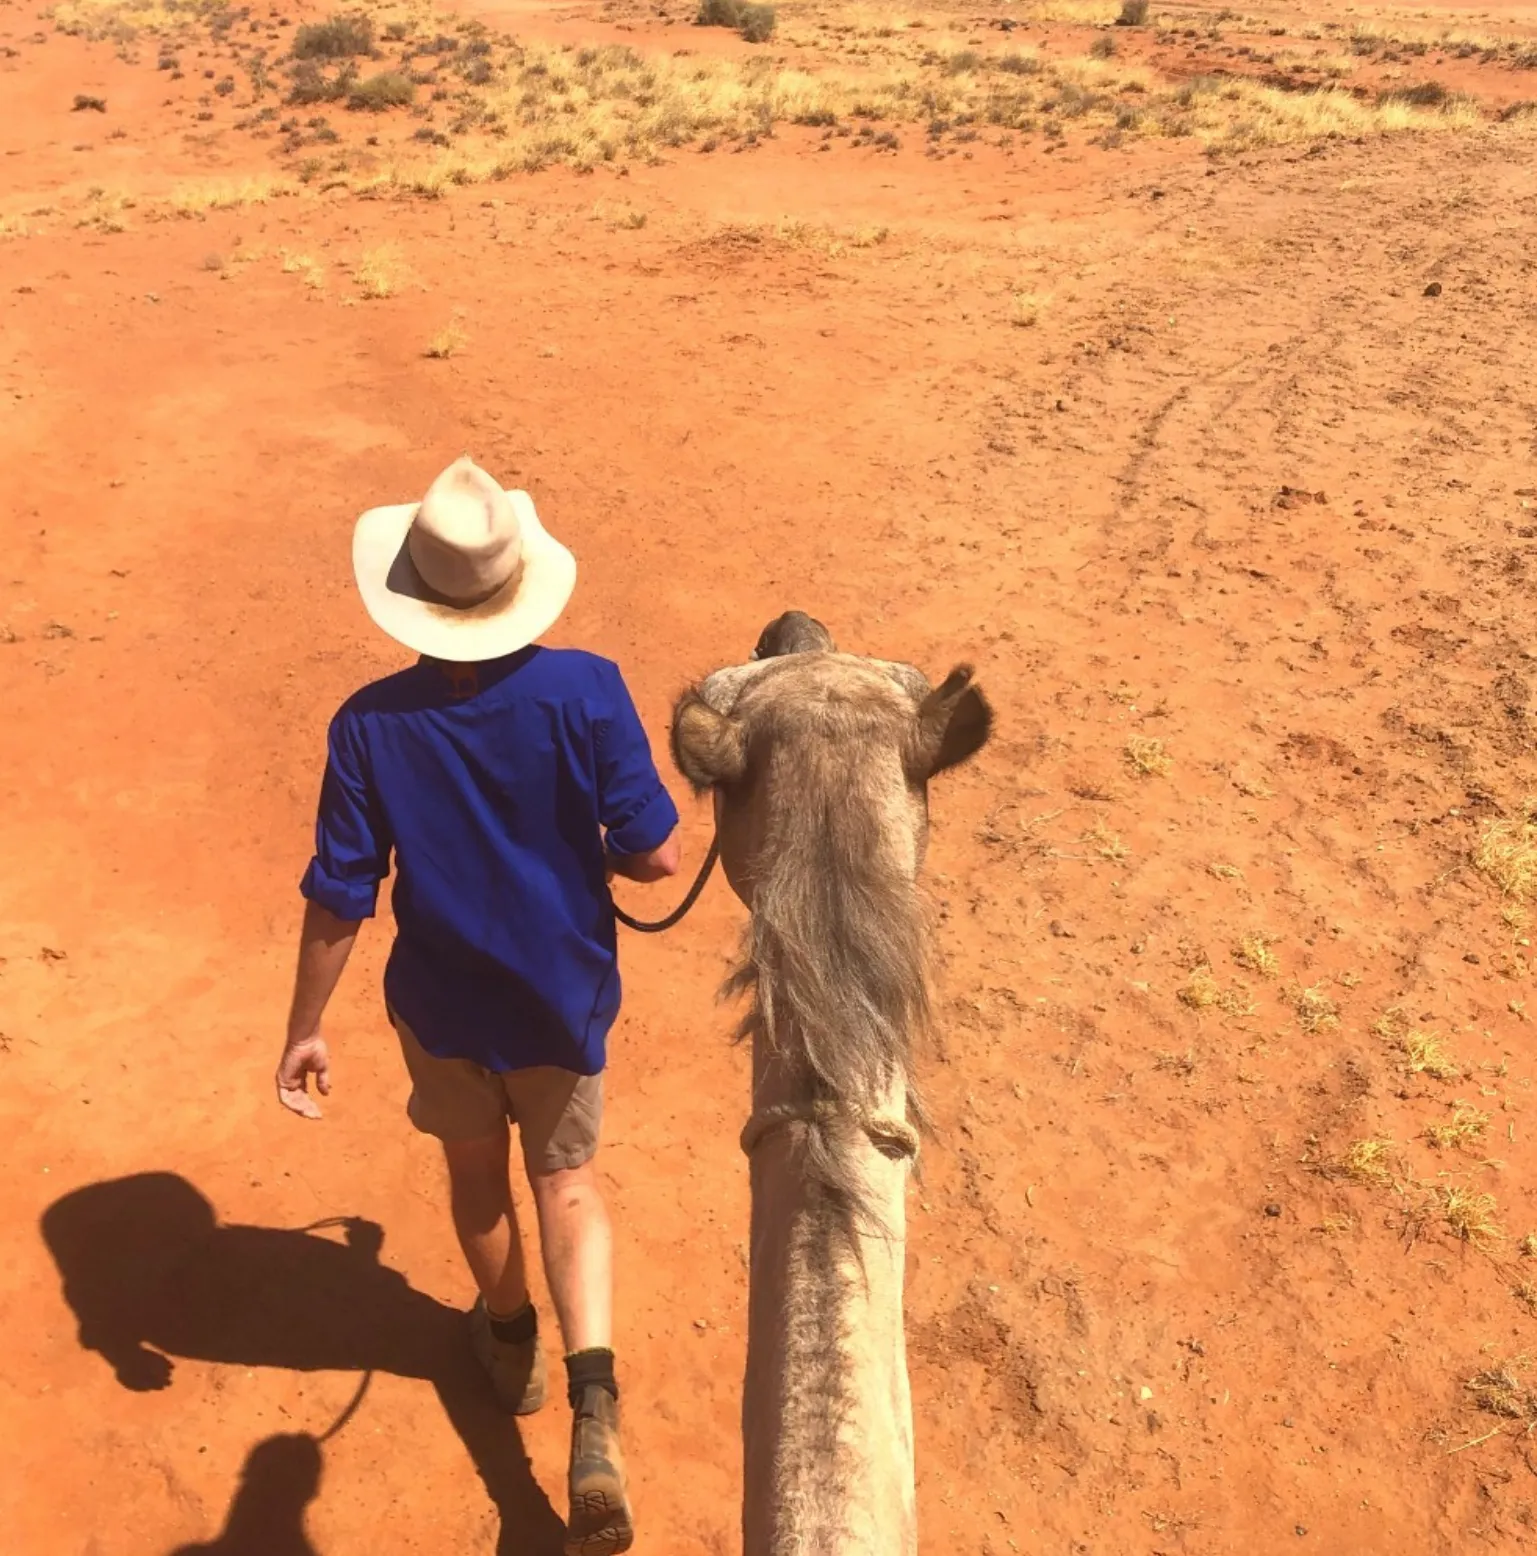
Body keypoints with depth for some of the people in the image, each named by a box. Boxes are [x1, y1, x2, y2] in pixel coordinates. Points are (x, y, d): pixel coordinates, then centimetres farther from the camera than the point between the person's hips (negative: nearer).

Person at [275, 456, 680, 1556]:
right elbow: (657, 857, -18)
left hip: (441, 1005, 1)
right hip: (562, 1000, 0)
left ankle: (512, 1343, 52)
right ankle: (594, 1400, 6)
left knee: (477, 1169, 27)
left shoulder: (370, 725, -20)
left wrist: (306, 1028, 0)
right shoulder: (585, 693, -22)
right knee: (567, 1185, 22)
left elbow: (339, 900, -14)